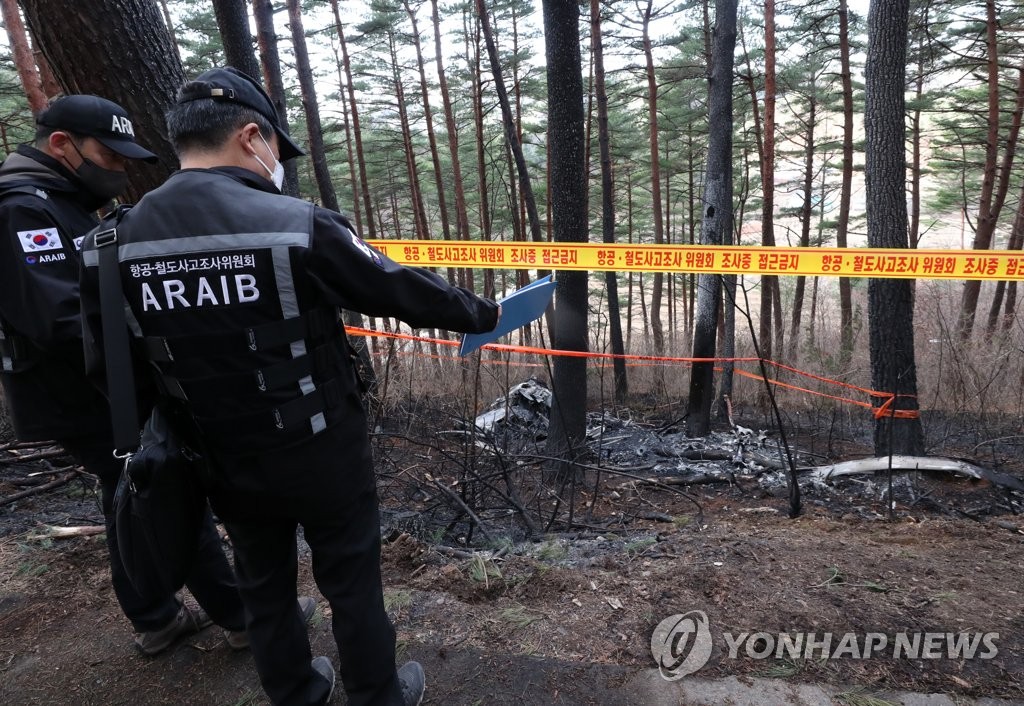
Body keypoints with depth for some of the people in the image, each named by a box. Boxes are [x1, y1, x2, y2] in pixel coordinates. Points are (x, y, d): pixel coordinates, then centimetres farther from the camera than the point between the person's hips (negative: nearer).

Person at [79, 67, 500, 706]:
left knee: (263, 585, 24)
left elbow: (108, 364, 4)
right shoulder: (298, 225, -20)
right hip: (319, 453, -4)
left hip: (222, 460, 5)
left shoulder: (115, 244, -4)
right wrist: (482, 314, 5)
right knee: (352, 580, 17)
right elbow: (403, 292, -12)